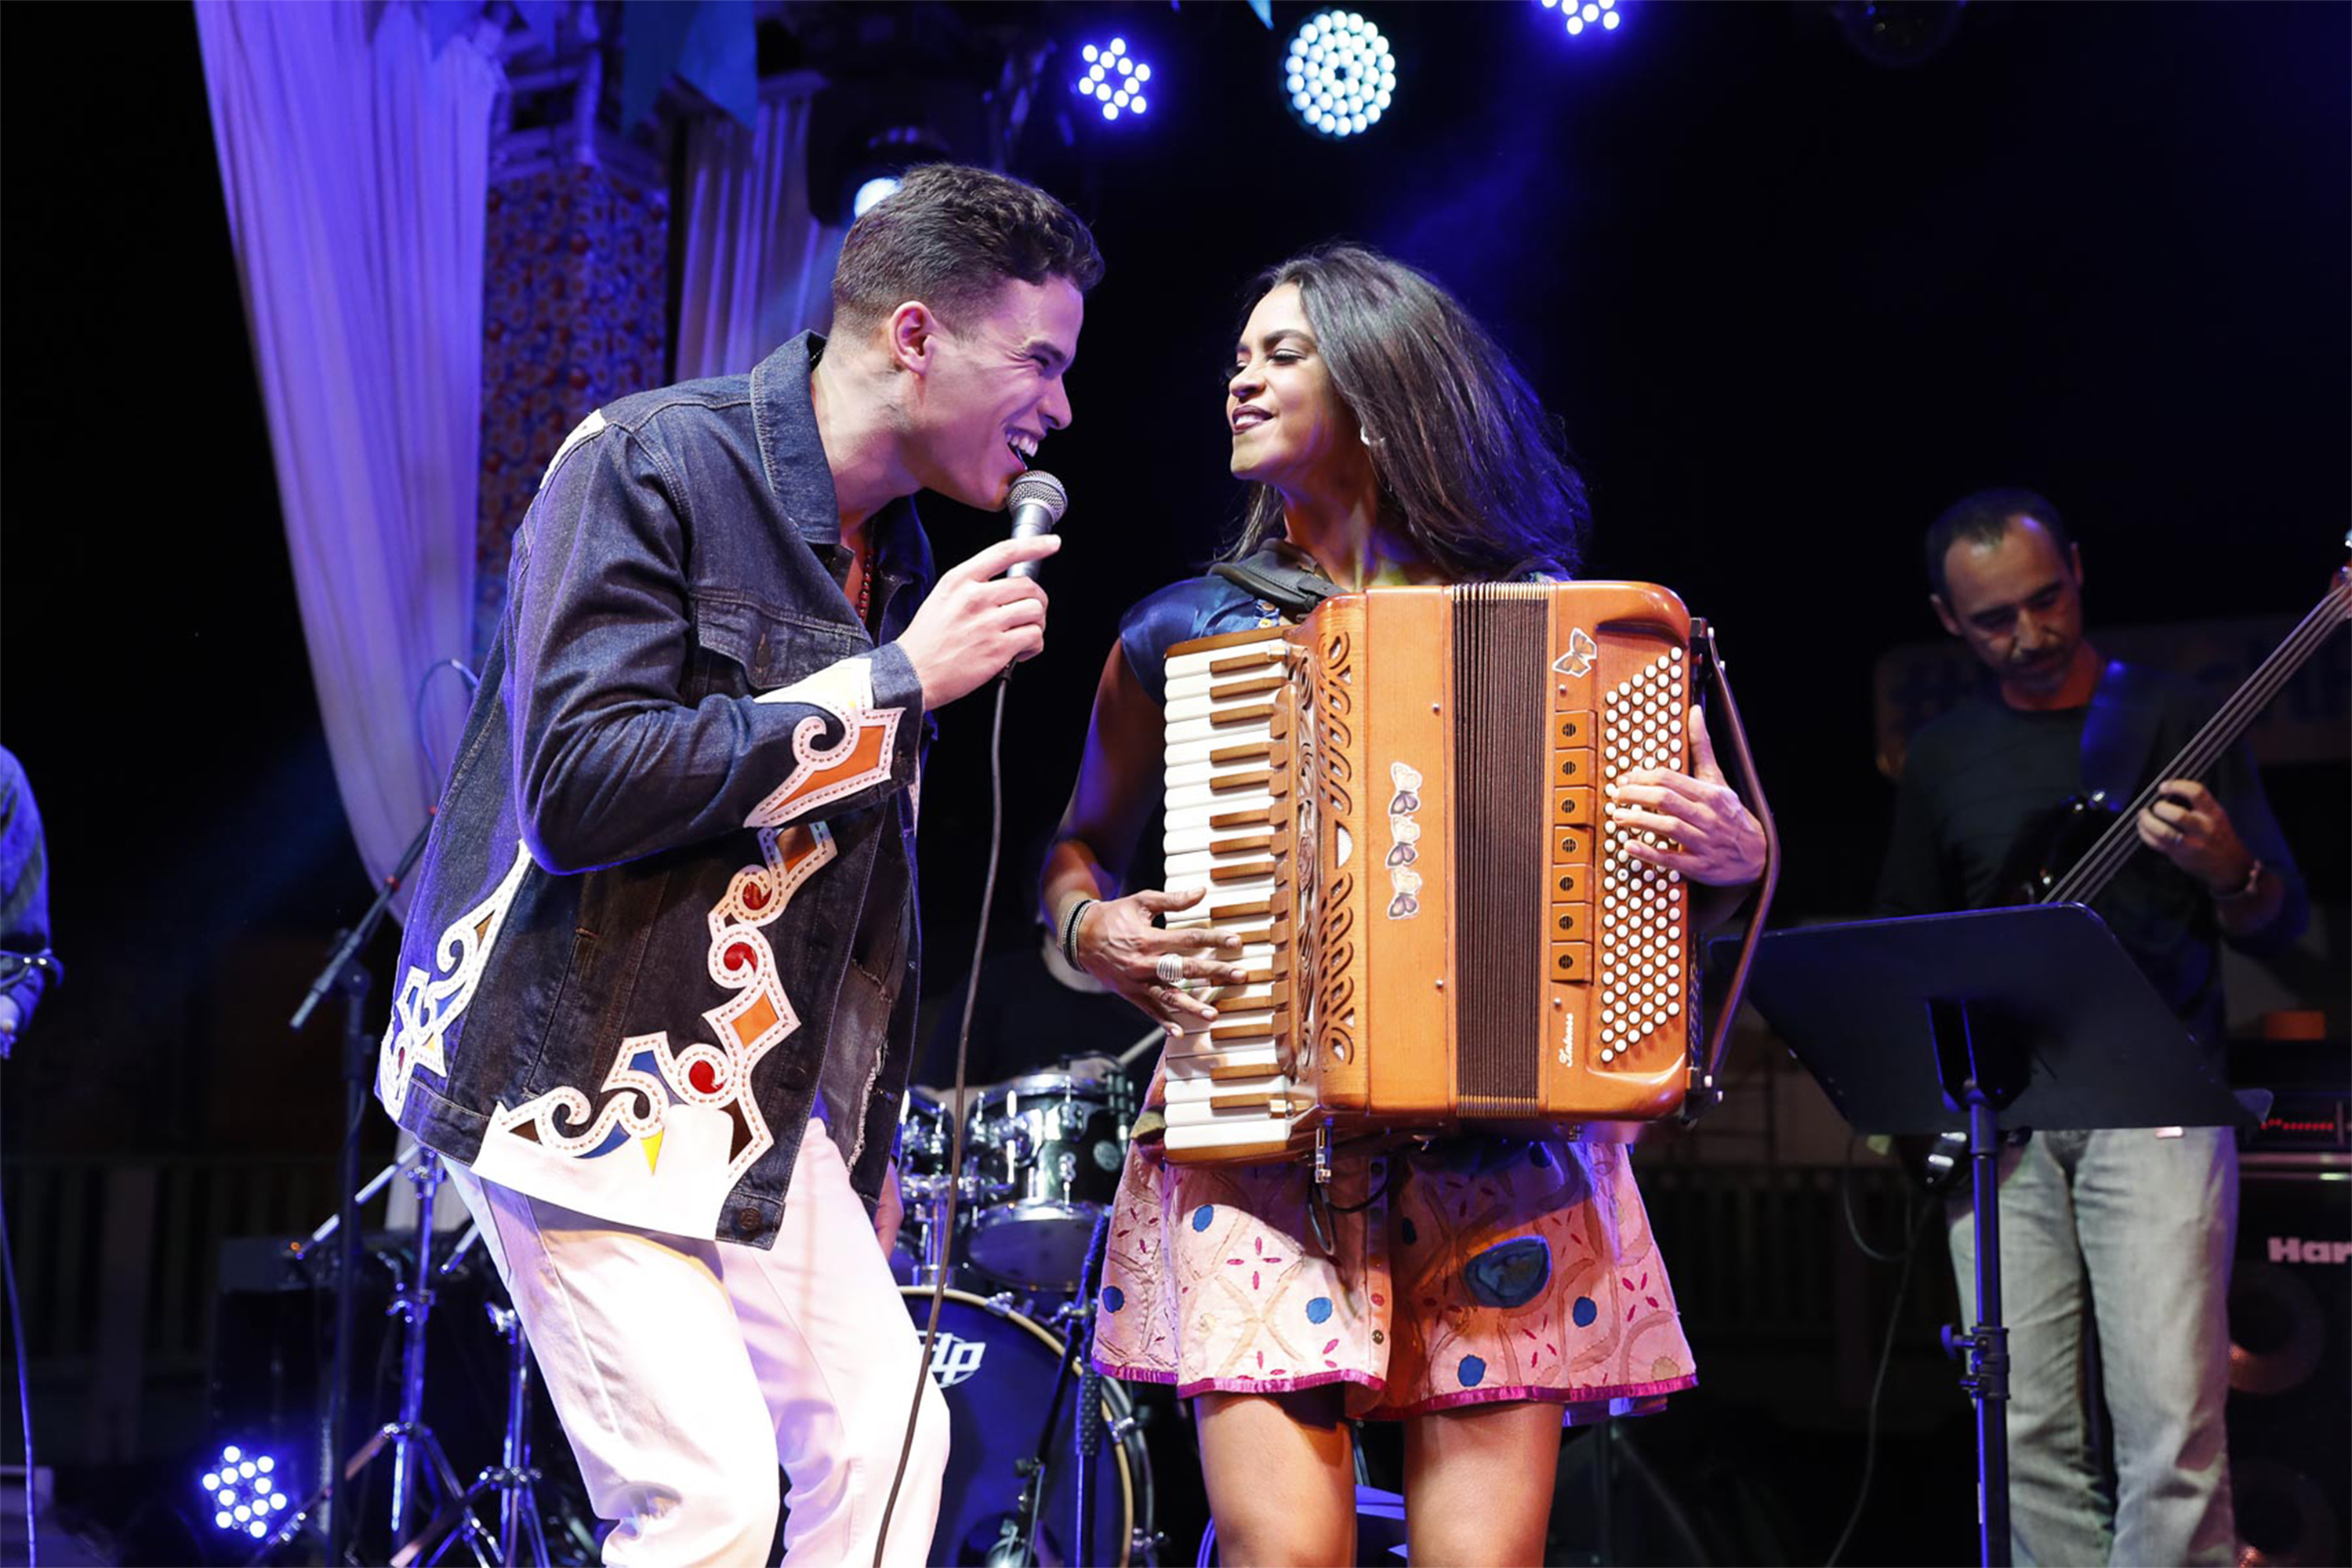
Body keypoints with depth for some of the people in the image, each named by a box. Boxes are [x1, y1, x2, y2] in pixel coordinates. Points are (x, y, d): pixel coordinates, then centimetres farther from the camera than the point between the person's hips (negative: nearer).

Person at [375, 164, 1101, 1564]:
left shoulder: (901, 555, 9)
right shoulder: (653, 464, -15)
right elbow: (582, 791, -28)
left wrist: (870, 1132, 20)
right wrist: (898, 681, -23)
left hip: (754, 1098, 8)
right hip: (577, 1075, -8)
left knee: (885, 1437, 5)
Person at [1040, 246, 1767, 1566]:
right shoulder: (1180, 633, 10)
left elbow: (1733, 837, 13)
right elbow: (1080, 852, 22)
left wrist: (1724, 842, -10)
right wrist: (1093, 927, 0)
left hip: (1499, 1151, 0)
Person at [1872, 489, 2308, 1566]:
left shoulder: (2169, 715, 4)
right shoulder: (1941, 759, 14)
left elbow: (2283, 924, 3)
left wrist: (2228, 873, -19)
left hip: (2151, 1102, -3)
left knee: (2170, 1424, -12)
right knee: (2032, 1437, 3)